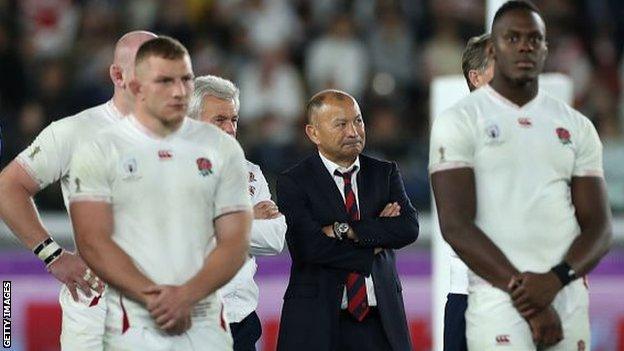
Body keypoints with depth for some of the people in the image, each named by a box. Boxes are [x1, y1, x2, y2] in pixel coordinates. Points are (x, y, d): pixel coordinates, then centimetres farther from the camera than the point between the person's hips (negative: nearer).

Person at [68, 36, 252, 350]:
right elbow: (93, 242, -5)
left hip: (206, 325, 2)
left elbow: (234, 244, 3)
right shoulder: (98, 153, 2)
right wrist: (154, 297, -15)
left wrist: (185, 296, -13)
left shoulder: (223, 150, 8)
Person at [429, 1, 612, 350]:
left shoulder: (577, 127, 13)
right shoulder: (460, 121, 1)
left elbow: (599, 228, 8)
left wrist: (555, 280, -12)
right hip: (498, 300, -4)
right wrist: (521, 289, -13)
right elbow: (456, 226, -7)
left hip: (569, 298, 4)